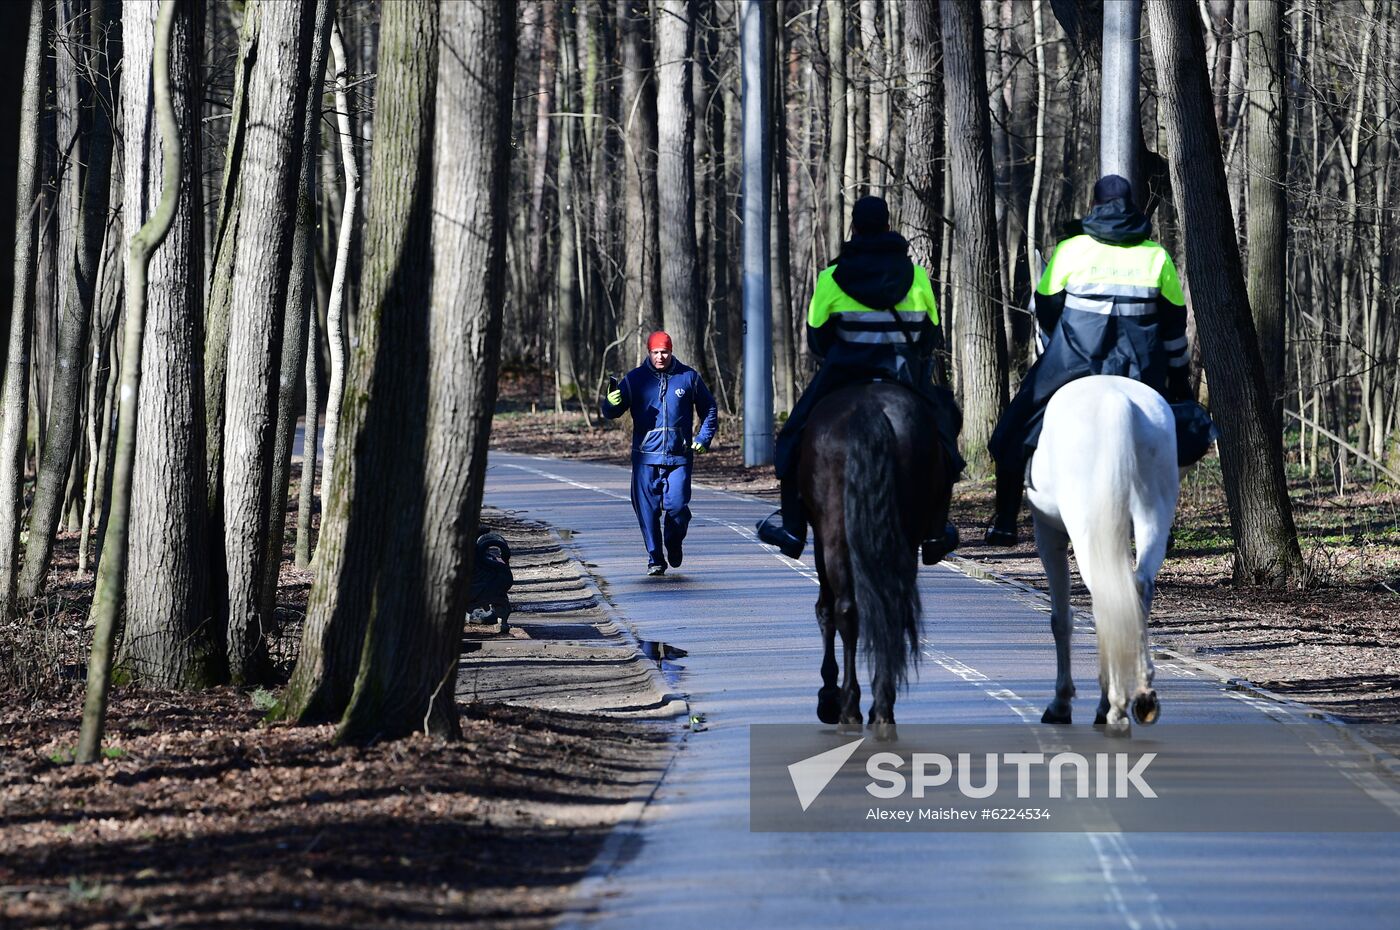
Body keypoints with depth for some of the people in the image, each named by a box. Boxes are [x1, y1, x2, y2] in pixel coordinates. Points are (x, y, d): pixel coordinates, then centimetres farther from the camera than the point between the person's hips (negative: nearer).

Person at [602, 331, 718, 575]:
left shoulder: (688, 377, 5)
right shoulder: (635, 379, 3)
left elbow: (709, 409, 17)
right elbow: (611, 413, 1)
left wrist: (703, 439, 6)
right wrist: (611, 404, -23)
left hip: (679, 457, 0)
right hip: (646, 457, 0)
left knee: (677, 506, -8)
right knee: (647, 509, -3)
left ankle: (674, 544, 21)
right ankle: (654, 558, 8)